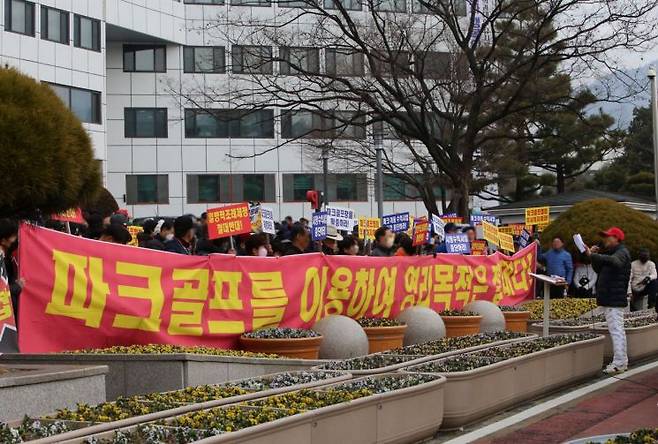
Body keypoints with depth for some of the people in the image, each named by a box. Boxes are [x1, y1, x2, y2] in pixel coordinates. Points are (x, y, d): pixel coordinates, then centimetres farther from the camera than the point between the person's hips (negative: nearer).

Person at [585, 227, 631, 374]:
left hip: (614, 300, -11)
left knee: (616, 329, -12)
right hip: (609, 299, 11)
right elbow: (598, 269, 22)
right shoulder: (611, 252, 23)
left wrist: (592, 255, -38)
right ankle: (622, 361, 19)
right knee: (617, 330, 13)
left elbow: (613, 261, -33)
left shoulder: (621, 253, -10)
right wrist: (594, 255, 5)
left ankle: (619, 363, -14)